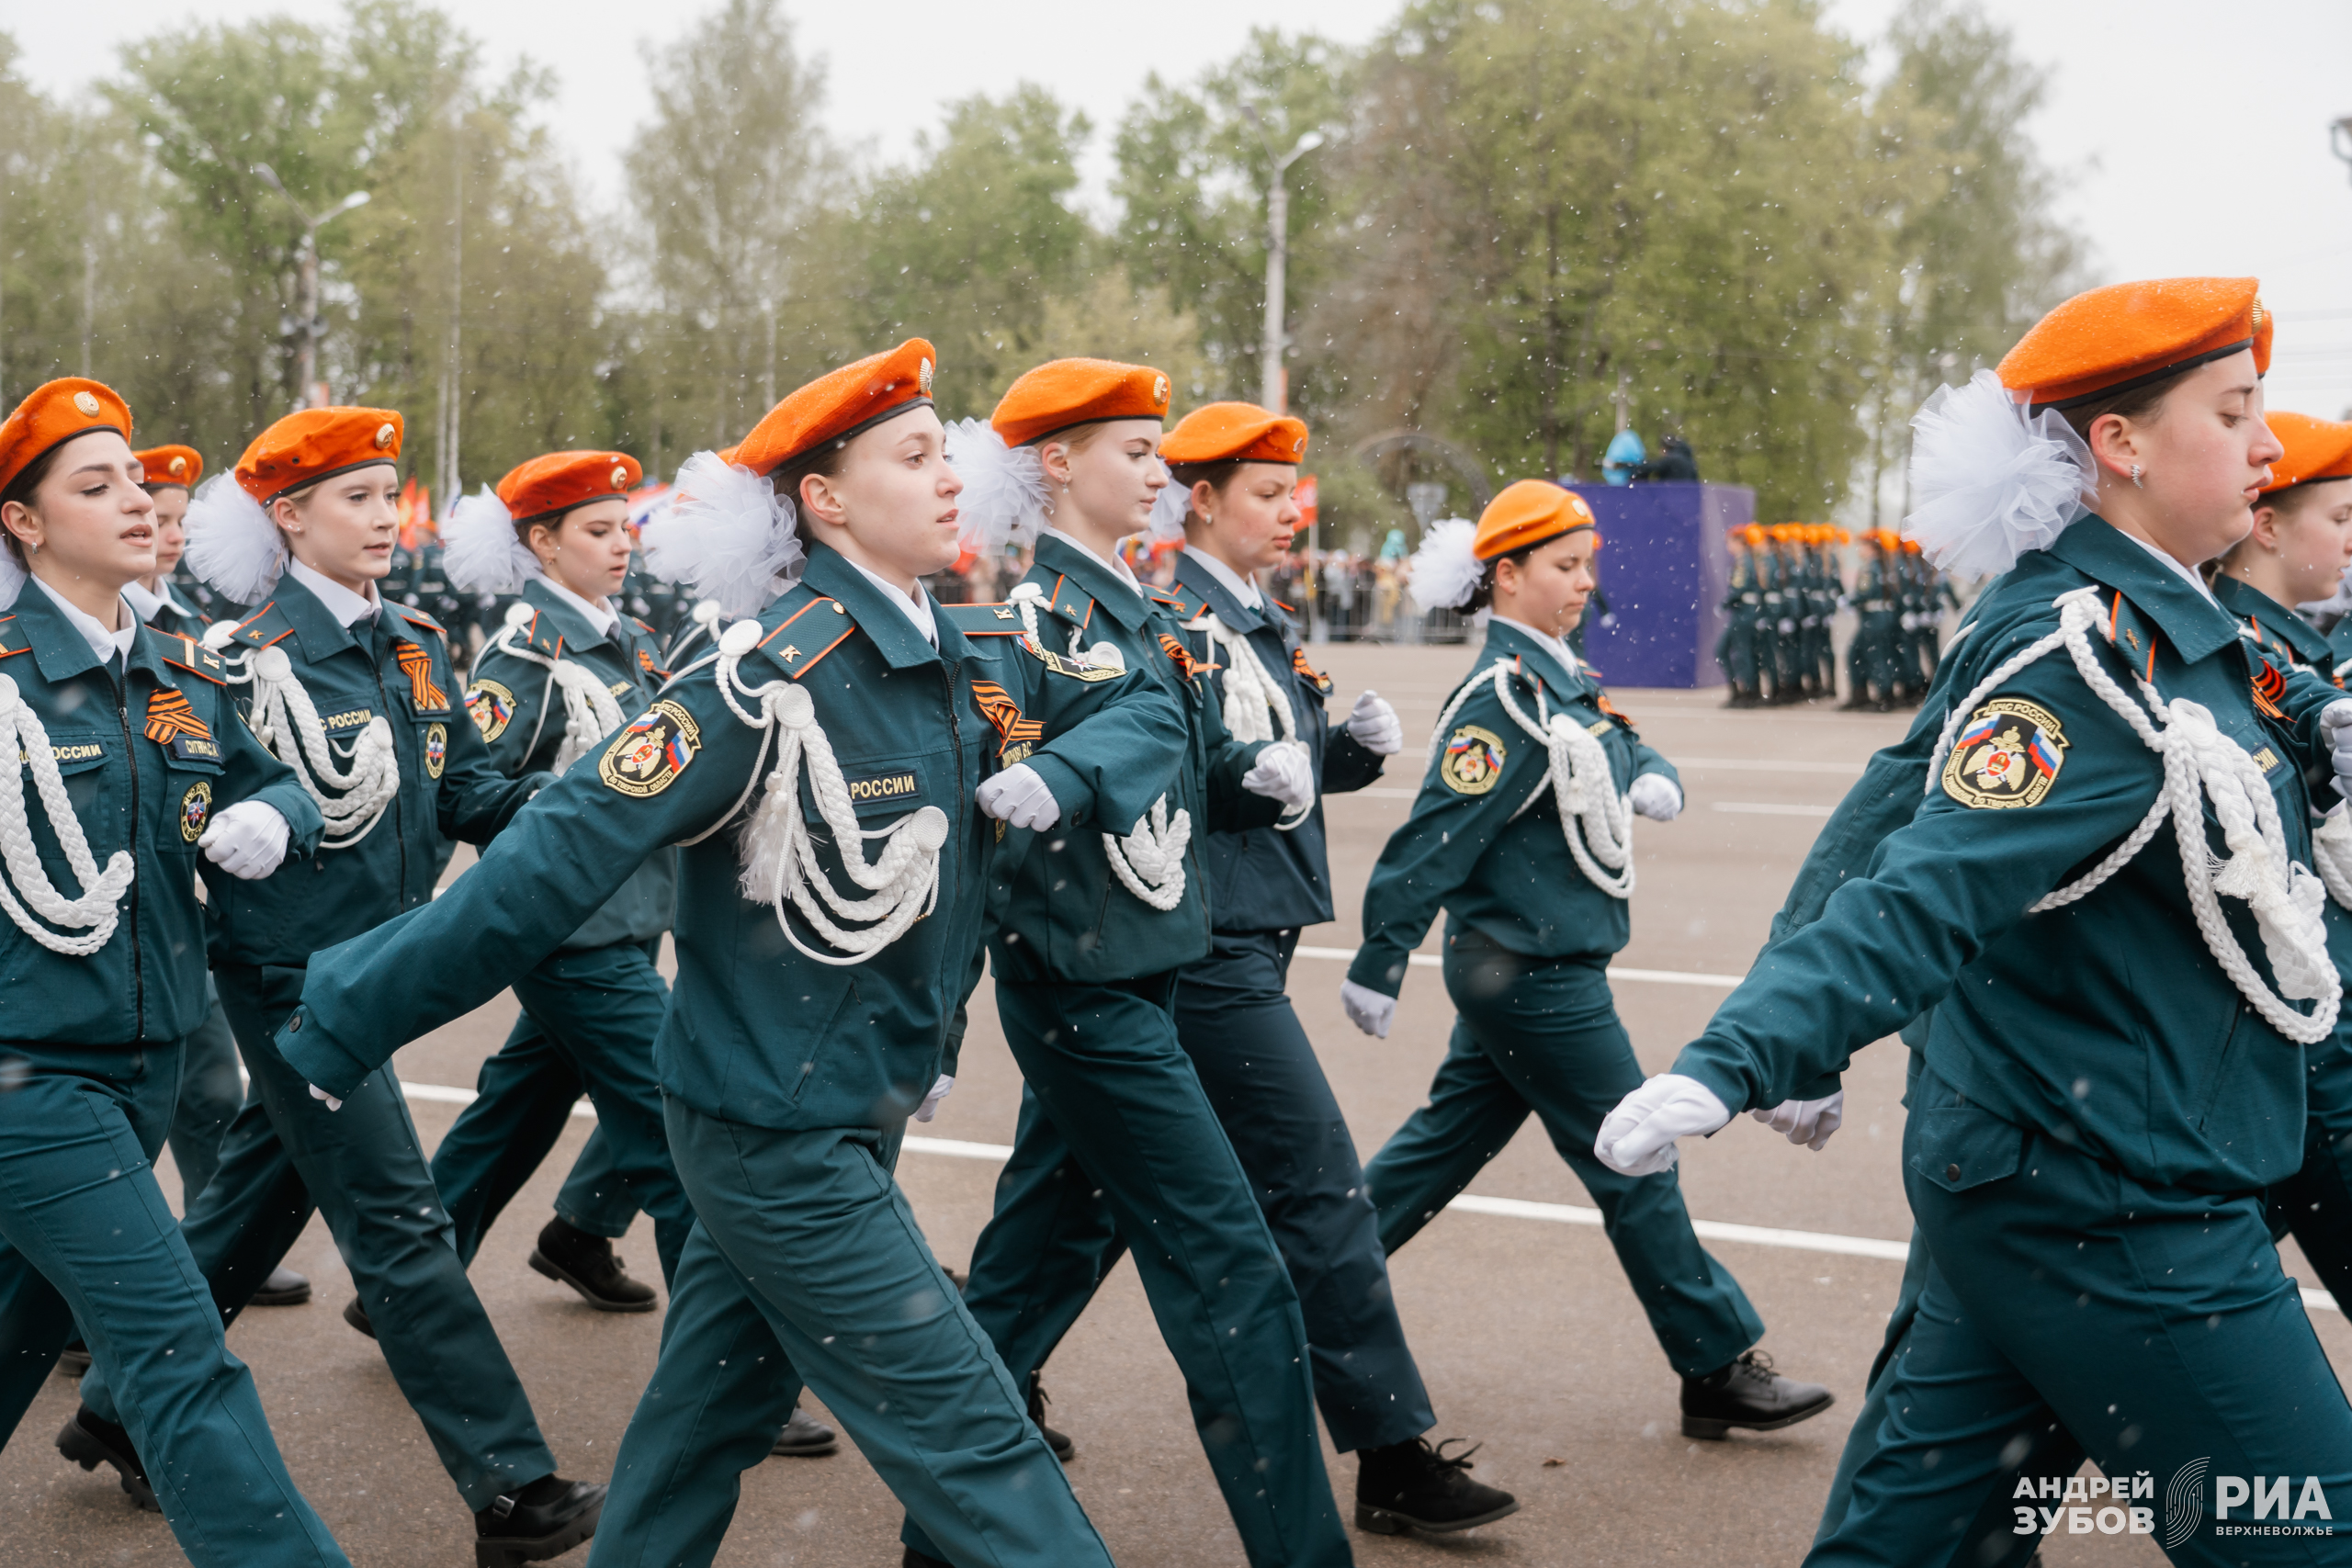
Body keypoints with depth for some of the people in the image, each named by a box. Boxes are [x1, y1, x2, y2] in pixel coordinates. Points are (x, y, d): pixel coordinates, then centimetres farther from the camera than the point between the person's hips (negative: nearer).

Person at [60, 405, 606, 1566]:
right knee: (396, 1219, -6)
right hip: (291, 968, -8)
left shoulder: (416, 644, 8)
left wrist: (552, 801, -10)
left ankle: (122, 1405, 38)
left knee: (257, 1198, 19)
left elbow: (463, 791, 6)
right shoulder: (247, 655, -12)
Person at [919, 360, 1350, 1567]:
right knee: (1234, 1275, -5)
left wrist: (1271, 776, -3)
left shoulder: (1142, 617, 13)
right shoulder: (1018, 619, -13)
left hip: (1138, 981, 9)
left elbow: (1198, 768, 17)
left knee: (1032, 1256, 16)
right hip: (1083, 990, -9)